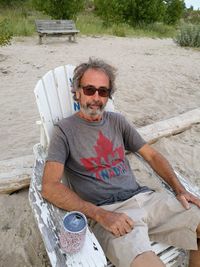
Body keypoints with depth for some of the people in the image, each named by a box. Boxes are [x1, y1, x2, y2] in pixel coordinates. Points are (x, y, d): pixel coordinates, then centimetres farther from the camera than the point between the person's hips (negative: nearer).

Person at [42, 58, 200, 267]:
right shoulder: (65, 130, -2)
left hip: (143, 197, 6)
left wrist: (180, 189, 2)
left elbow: (152, 155, 15)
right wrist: (100, 214, -20)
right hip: (107, 212, -5)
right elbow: (49, 187, -12)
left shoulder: (117, 121, 12)